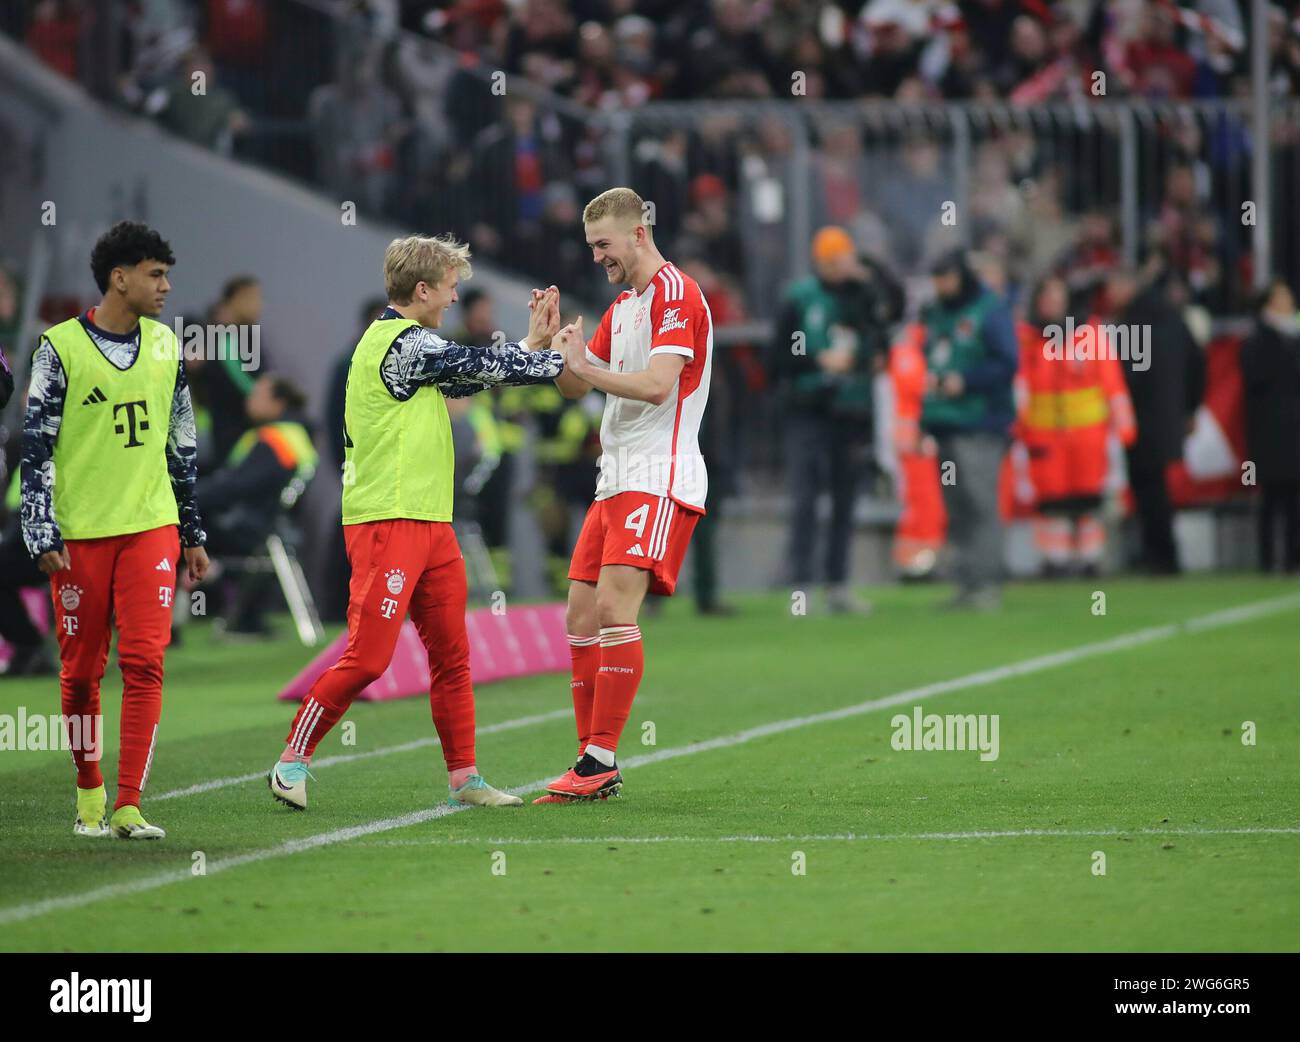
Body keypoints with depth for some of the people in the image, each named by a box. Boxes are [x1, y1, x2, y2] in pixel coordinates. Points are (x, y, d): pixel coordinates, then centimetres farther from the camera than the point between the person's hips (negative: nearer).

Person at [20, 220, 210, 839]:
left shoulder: (165, 346, 9)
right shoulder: (60, 348, -5)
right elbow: (36, 447, -4)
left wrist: (193, 534, 18)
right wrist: (42, 535, -10)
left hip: (150, 528, 3)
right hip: (79, 533, -3)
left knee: (144, 663, -10)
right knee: (81, 672, 5)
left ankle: (128, 806, -12)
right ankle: (89, 793, 23)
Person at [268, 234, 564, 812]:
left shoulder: (401, 342, 17)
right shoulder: (403, 342, -13)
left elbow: (473, 375, 23)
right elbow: (483, 367, -10)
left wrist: (532, 344, 21)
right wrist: (557, 360, 3)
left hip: (429, 525, 10)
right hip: (388, 522, -10)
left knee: (452, 655, 10)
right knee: (368, 657, -10)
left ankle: (463, 777, 14)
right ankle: (291, 763, -1)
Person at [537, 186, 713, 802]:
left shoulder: (676, 294, -9)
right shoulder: (621, 307, 20)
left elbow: (657, 384, -21)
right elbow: (573, 387, 21)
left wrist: (585, 365, -22)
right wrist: (556, 343, 4)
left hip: (659, 480, -9)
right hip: (614, 483, 9)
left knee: (614, 608, -18)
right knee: (581, 618, 3)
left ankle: (602, 763, -17)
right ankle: (591, 764, 6)